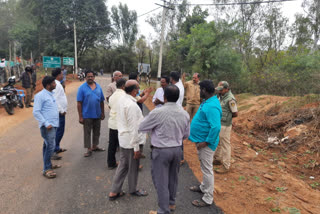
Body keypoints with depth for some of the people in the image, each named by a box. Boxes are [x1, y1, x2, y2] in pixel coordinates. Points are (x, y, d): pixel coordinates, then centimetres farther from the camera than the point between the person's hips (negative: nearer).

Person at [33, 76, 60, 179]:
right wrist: (46, 123, -21)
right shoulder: (40, 95, -12)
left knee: (47, 145, 18)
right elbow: (36, 112, -16)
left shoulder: (51, 94, 15)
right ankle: (46, 169, -4)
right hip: (47, 126, -9)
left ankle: (48, 164, 29)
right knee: (50, 146, -11)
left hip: (54, 124, 9)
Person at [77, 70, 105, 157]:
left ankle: (95, 146, 32)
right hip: (87, 115, -4)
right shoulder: (82, 88, -6)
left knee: (96, 131, 16)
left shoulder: (98, 87, 6)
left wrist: (103, 113, 9)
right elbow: (79, 103, -9)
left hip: (97, 114, 5)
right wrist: (80, 116, -13)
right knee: (87, 133, 4)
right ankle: (89, 149, 14)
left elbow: (101, 101, 11)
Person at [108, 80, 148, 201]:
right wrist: (136, 147, -18)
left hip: (123, 138, 9)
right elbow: (133, 128, -23)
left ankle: (114, 191, 28)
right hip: (131, 140, -9)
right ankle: (133, 190, 34)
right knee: (133, 167, 12)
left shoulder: (122, 100, 4)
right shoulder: (132, 105, -25)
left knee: (123, 165, 19)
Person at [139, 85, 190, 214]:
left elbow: (141, 127, -8)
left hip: (161, 151, -6)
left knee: (161, 181, 8)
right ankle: (171, 203, 44)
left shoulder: (157, 113, -21)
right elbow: (186, 135, 7)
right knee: (173, 178, 23)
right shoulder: (185, 114, -4)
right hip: (177, 149, 6)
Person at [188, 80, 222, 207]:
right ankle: (204, 187, 43)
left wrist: (206, 142, -24)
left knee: (207, 169, 2)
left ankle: (208, 199, 16)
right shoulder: (207, 101, 7)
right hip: (201, 140, 10)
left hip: (206, 143, -10)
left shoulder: (212, 106, -25)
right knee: (204, 167, 24)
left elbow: (216, 127, -31)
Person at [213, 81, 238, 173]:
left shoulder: (230, 99, -21)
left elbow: (235, 114, -17)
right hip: (218, 124, 9)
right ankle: (218, 159, 41)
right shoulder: (221, 96, 7)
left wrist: (226, 117, -4)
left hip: (225, 125, -9)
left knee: (225, 145, 2)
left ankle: (226, 166, 14)